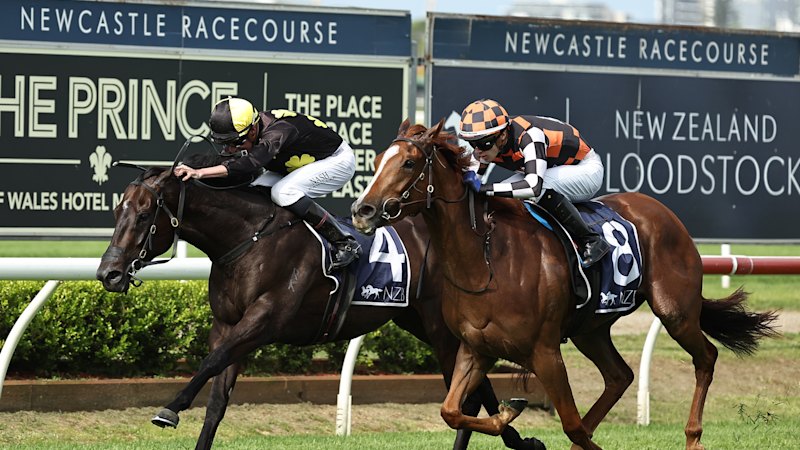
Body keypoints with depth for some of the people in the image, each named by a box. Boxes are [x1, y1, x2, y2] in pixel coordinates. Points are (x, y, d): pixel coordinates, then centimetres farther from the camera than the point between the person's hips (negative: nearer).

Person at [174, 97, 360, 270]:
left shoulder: (277, 131, -39)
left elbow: (250, 163, -54)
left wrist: (199, 173, -61)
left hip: (338, 161, -9)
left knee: (283, 192, -30)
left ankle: (345, 243, -21)